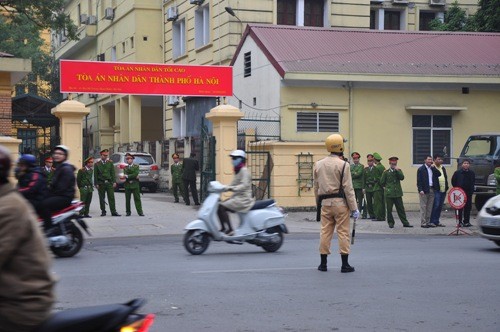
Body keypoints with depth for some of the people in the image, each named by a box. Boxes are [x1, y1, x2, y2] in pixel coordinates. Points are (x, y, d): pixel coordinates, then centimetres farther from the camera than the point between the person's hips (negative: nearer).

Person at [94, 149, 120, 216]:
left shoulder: (110, 163, 8)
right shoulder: (97, 164, 2)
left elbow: (113, 173, 8)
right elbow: (95, 175, 2)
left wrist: (114, 182, 0)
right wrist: (96, 184, -4)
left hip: (109, 182, 1)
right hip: (101, 183, -1)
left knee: (111, 197, -3)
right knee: (102, 198, 4)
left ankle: (113, 211, -4)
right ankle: (103, 211, 12)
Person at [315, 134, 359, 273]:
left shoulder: (318, 165, 8)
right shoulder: (343, 165, -10)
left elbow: (316, 187, 14)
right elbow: (348, 188, -12)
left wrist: (318, 203, 24)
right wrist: (354, 208, -8)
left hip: (325, 203, 5)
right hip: (340, 203, -5)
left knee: (325, 232, 9)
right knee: (343, 232, 0)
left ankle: (323, 263, 12)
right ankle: (345, 264, 1)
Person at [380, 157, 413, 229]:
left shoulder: (399, 171, 9)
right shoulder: (386, 172, 1)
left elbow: (402, 178, -9)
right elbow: (382, 182, 5)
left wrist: (397, 171, -16)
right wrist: (386, 187, 8)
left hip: (398, 193, 2)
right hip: (389, 193, -2)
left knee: (401, 208, 4)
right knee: (389, 209, 2)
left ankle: (405, 222, 9)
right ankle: (390, 223, 13)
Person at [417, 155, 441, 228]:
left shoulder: (433, 169, 15)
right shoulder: (421, 169, -2)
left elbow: (439, 174, 1)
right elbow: (419, 180, -8)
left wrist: (433, 167, -4)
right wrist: (420, 190, -17)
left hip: (432, 189, 6)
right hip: (424, 190, -6)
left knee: (430, 207, 8)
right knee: (423, 207, -4)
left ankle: (428, 222, 13)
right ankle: (423, 223, -3)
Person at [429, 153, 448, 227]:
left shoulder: (443, 168, 19)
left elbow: (445, 178, 20)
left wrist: (446, 187, 13)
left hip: (443, 190, 8)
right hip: (436, 190, -8)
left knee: (440, 207, 9)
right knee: (436, 205, -12)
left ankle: (436, 221, 14)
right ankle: (432, 221, -7)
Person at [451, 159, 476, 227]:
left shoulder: (471, 173, 7)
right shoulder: (457, 172, -1)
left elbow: (473, 181, 18)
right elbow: (453, 181, 6)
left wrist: (471, 190, 10)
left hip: (468, 193, 3)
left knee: (468, 207, 4)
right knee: (460, 208, -1)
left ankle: (466, 221, 10)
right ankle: (460, 221, 4)